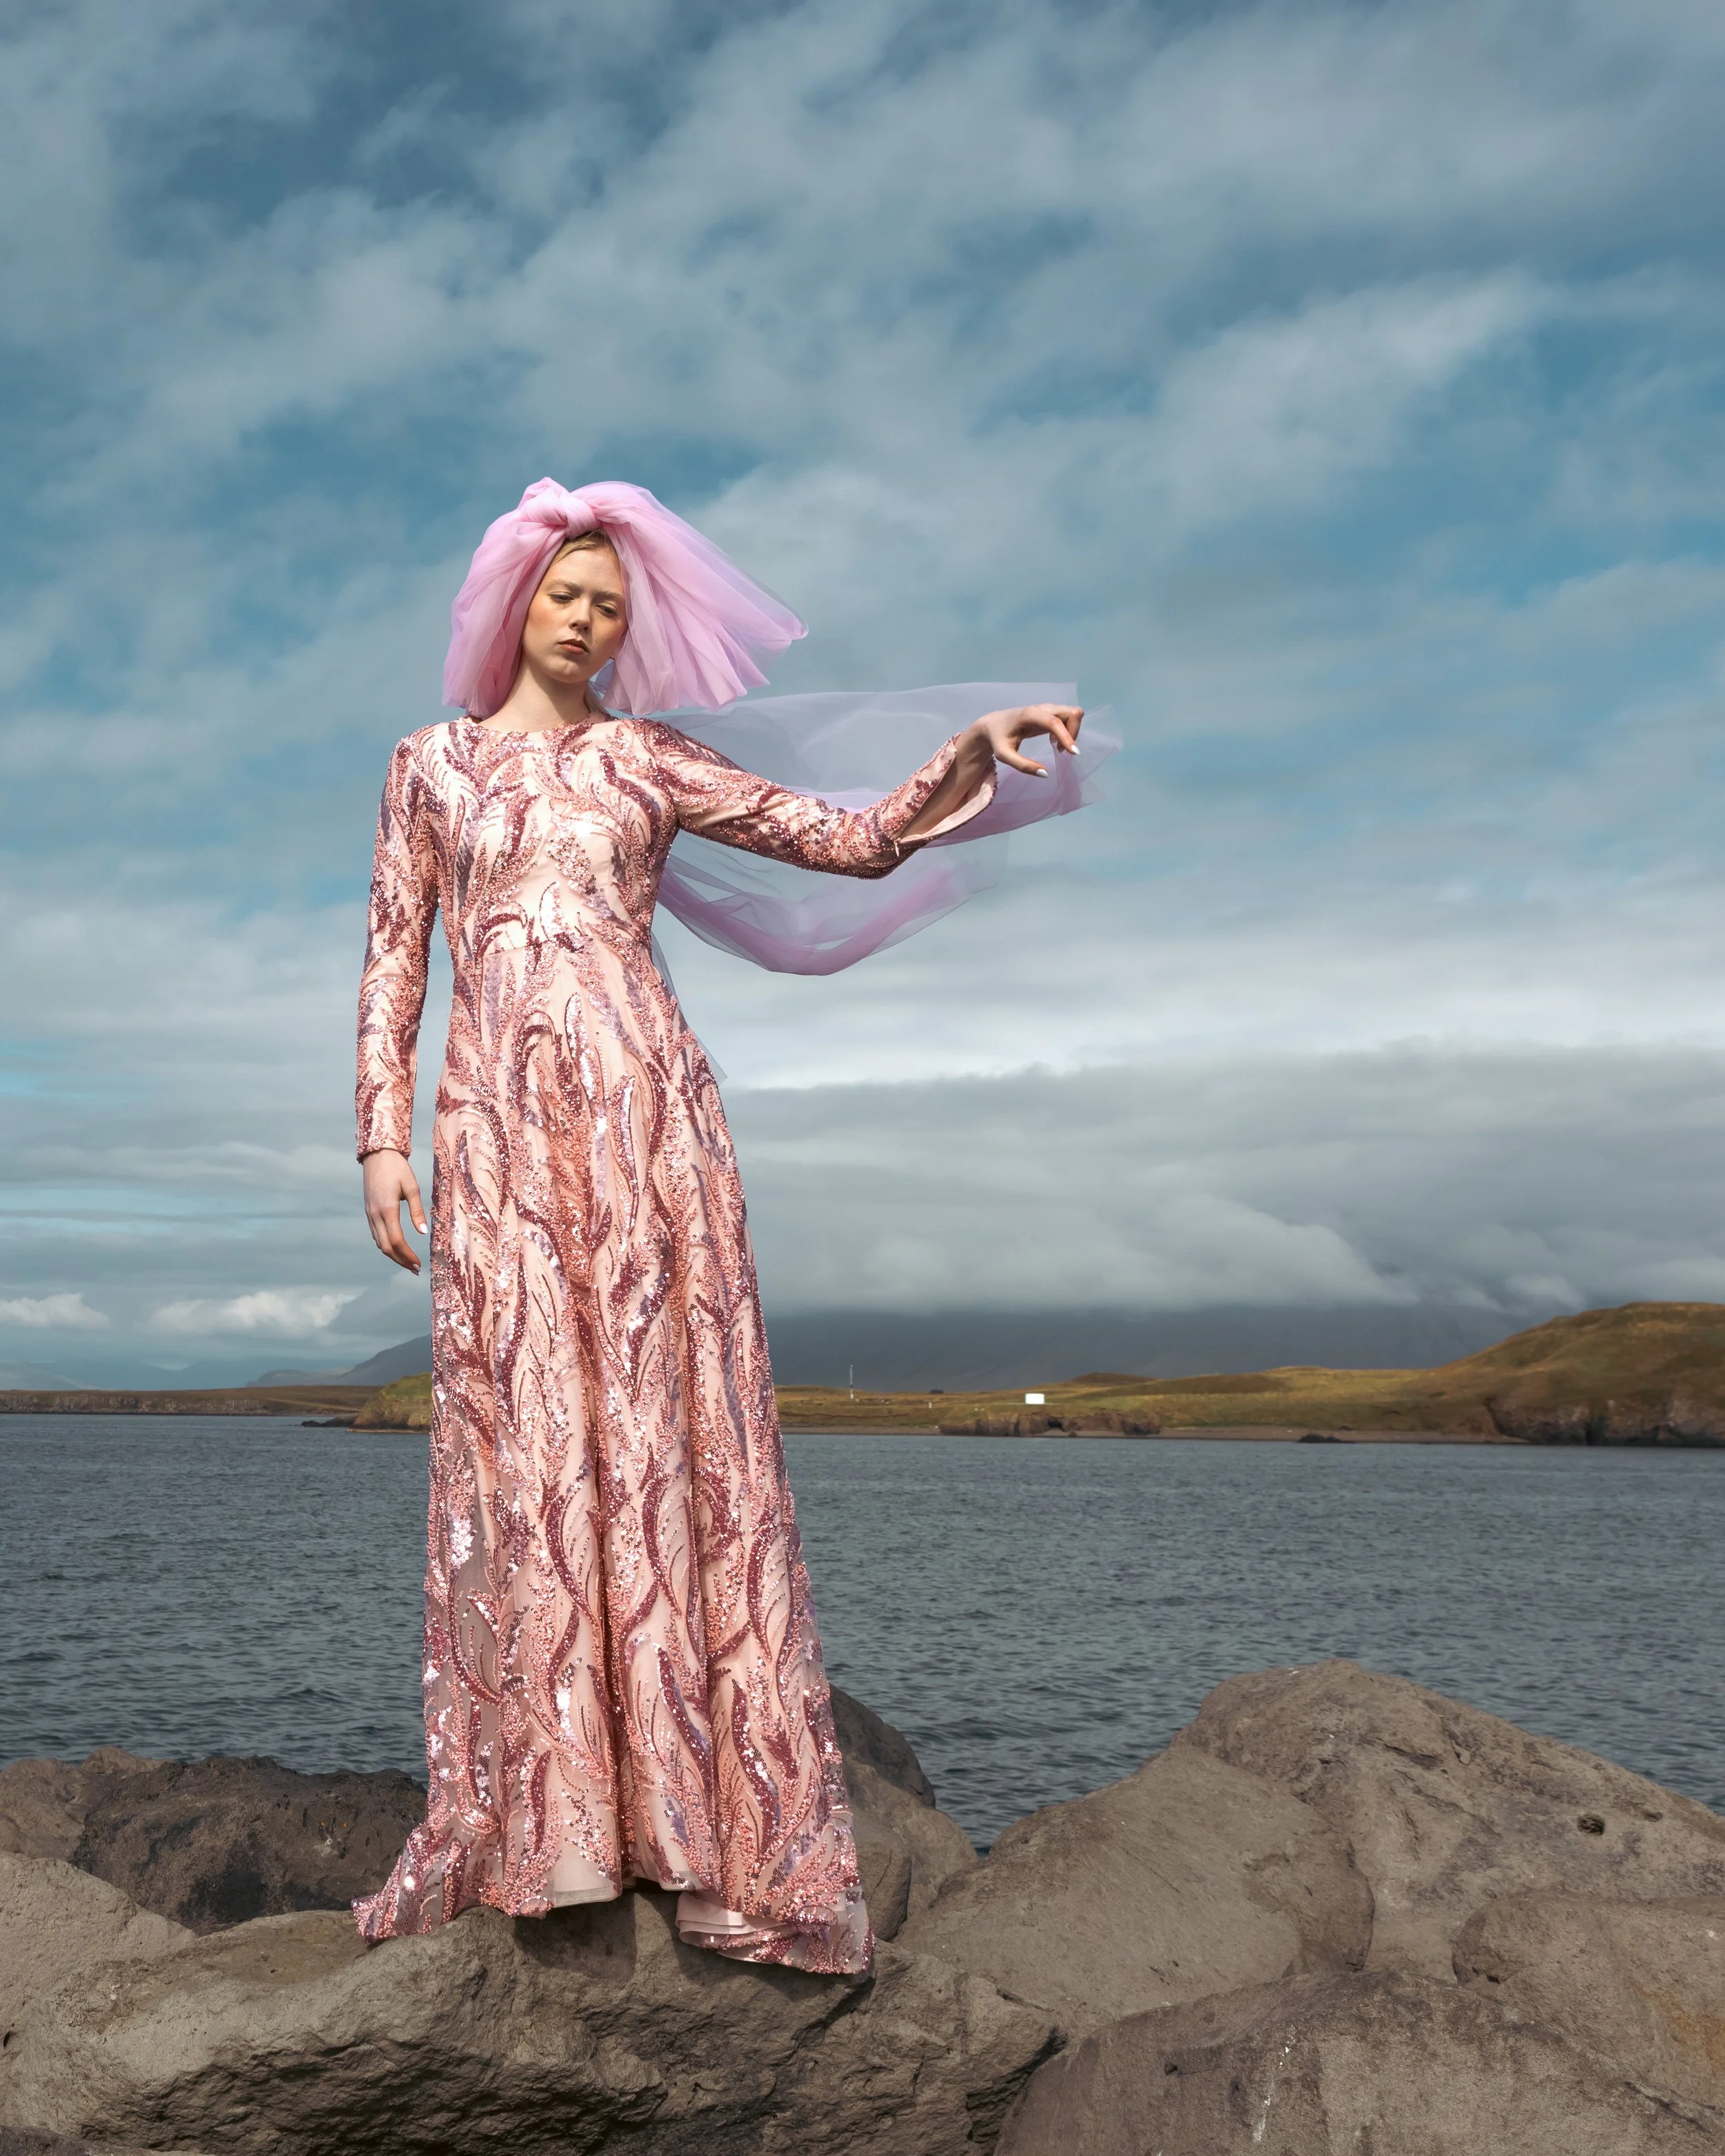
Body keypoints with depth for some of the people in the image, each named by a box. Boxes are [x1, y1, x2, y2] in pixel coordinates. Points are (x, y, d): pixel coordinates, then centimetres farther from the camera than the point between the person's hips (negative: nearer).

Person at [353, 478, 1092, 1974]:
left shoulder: (649, 761, 12)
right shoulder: (433, 764, 16)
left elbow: (856, 839, 6)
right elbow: (395, 960, 12)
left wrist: (969, 754, -8)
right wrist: (384, 1133, 3)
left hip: (644, 1114, 0)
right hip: (498, 1125, 1)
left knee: (667, 1431, -4)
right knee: (518, 1444, -2)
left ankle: (717, 1813, 2)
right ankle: (534, 1812, 6)